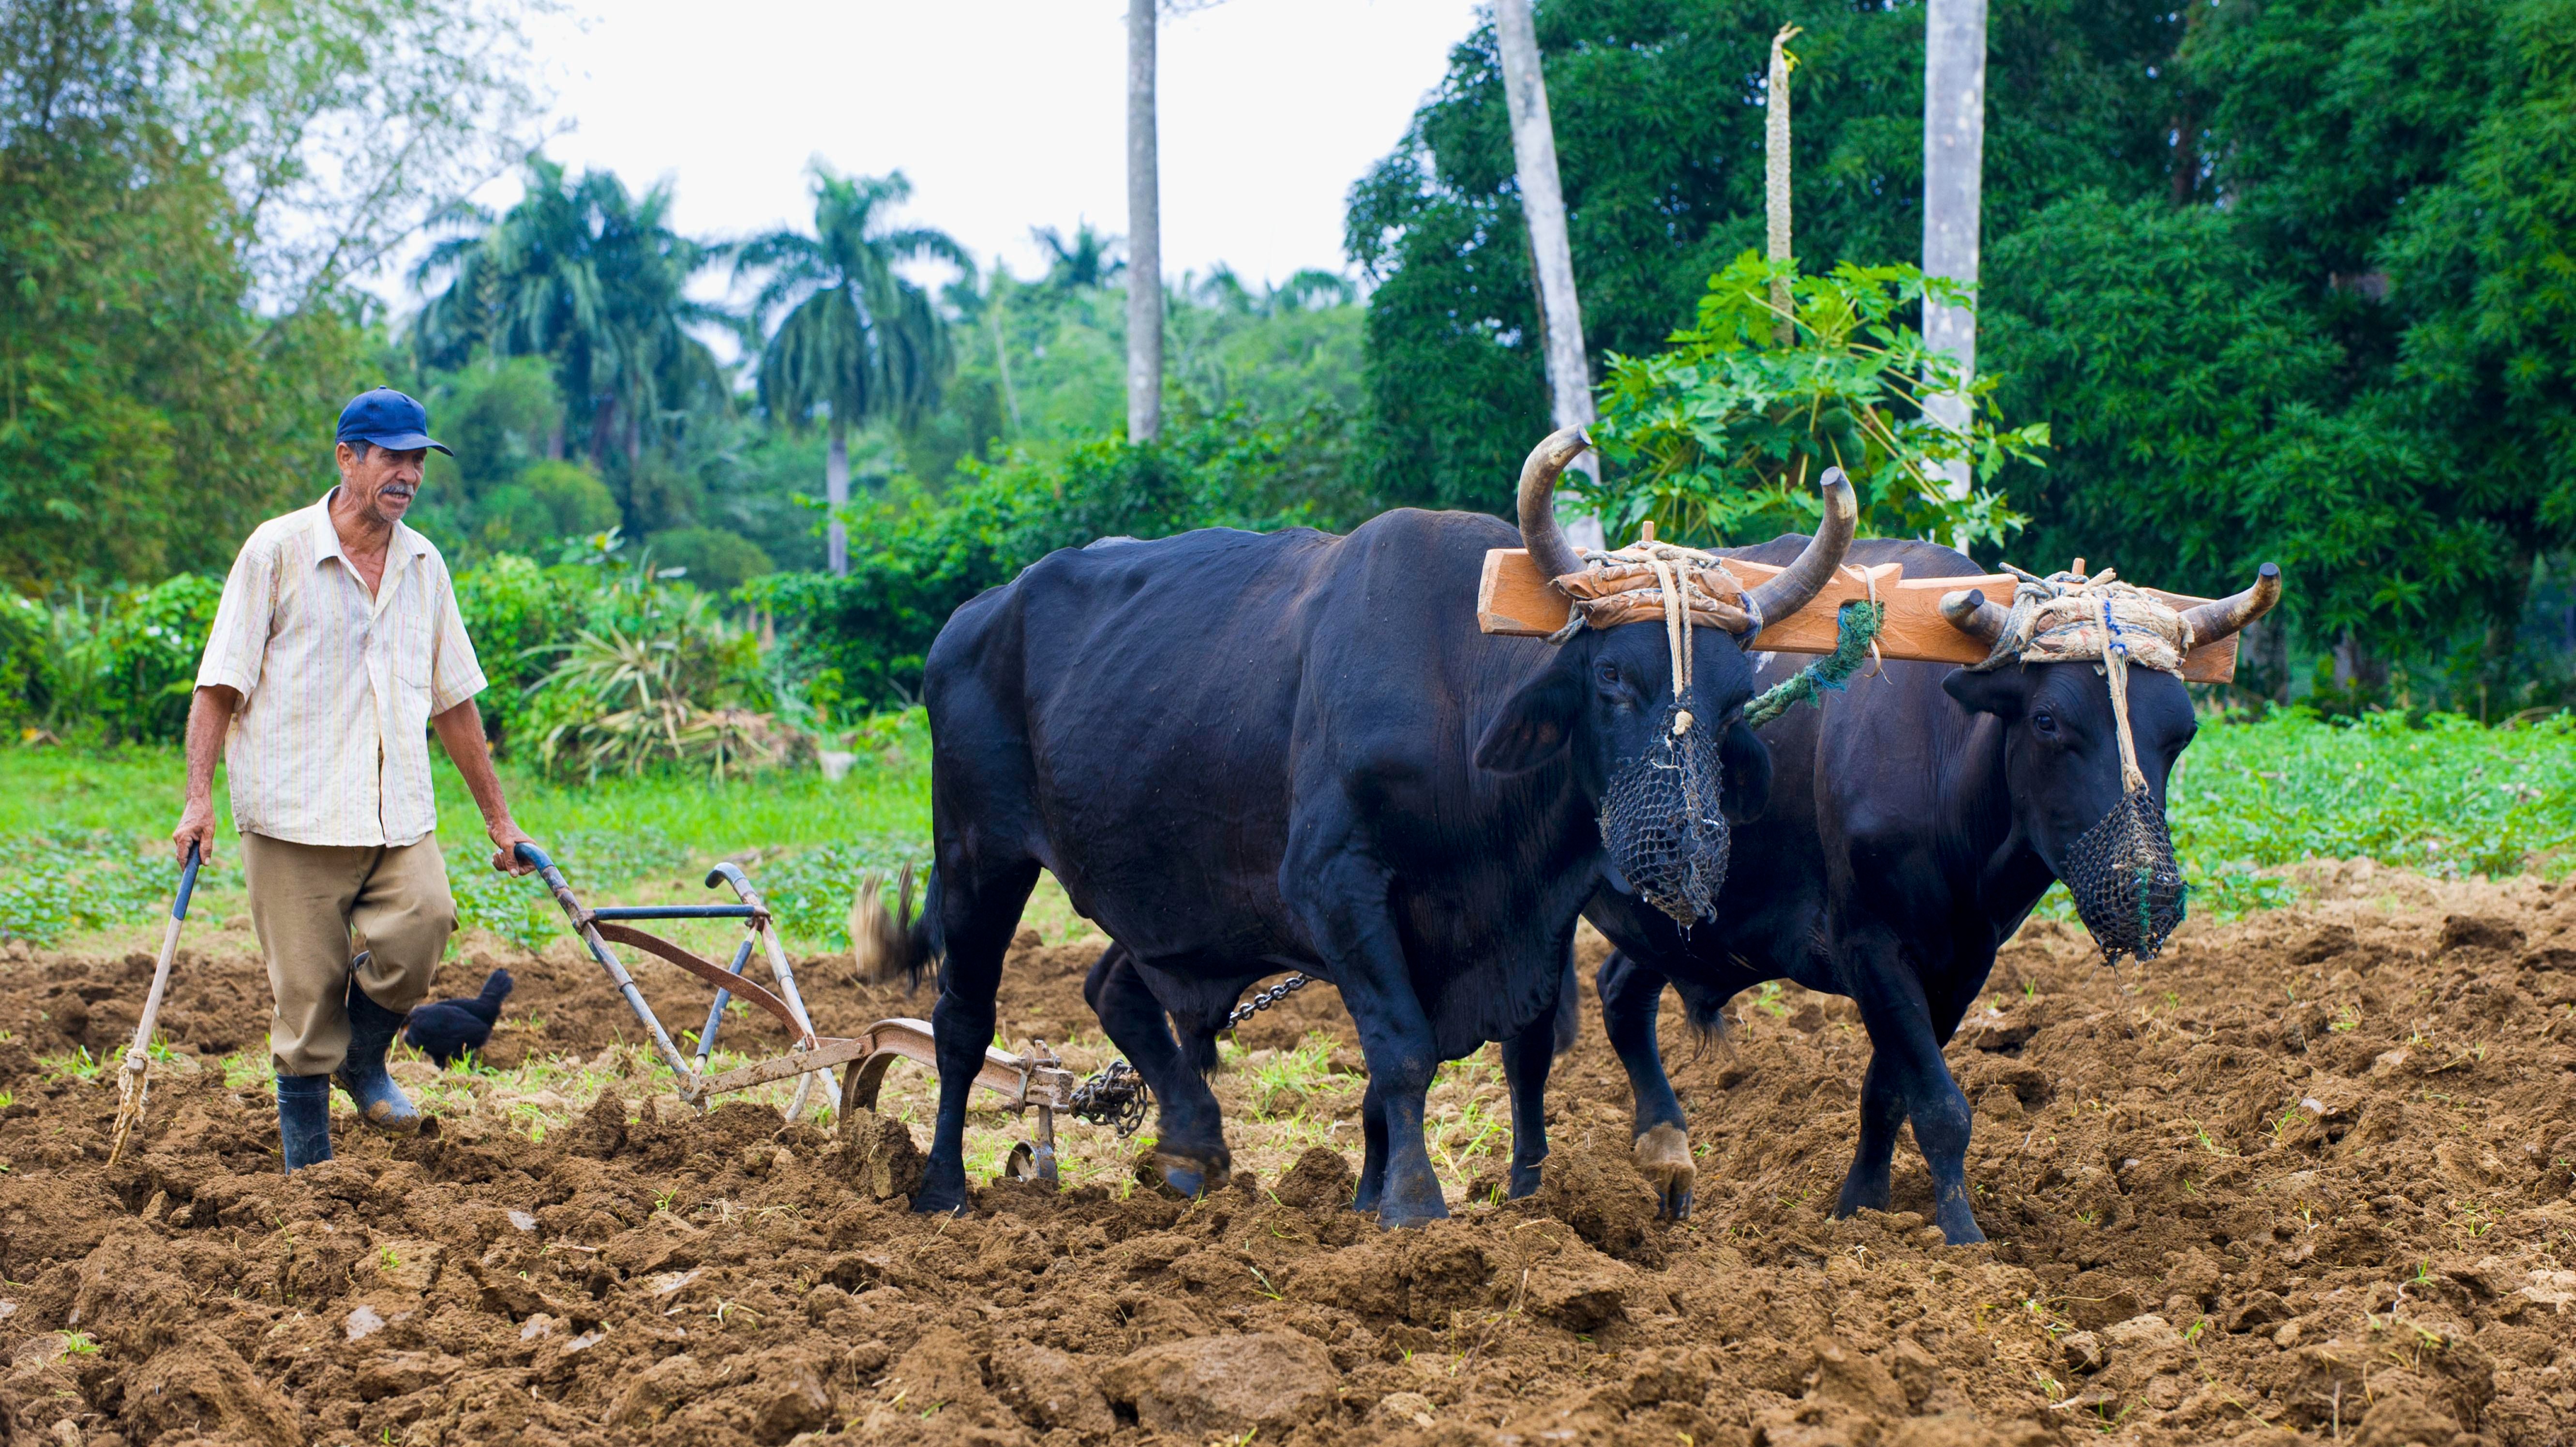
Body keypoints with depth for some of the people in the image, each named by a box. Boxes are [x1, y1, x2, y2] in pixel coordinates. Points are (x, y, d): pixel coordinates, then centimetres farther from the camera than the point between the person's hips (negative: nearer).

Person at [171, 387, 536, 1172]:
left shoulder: (423, 565, 13)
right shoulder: (277, 551, -1)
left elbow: (453, 700, 21)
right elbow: (219, 685, -2)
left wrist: (498, 818, 22)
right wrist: (200, 798, -13)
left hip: (398, 813, 3)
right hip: (294, 812, -3)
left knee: (424, 921, -23)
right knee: (307, 992, -3)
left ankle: (364, 1059, 5)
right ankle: (308, 1171, 9)